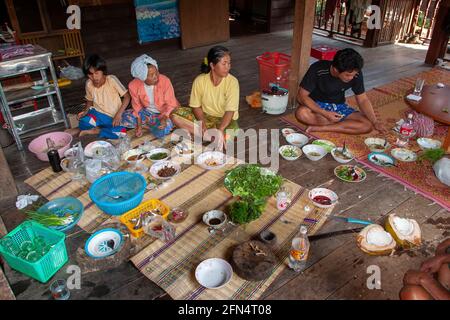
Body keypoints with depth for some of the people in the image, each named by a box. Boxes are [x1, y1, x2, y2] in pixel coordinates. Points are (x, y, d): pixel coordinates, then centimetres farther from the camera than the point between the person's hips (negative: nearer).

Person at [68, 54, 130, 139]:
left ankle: (93, 131, -13)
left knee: (122, 132, -32)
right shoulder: (89, 84, -2)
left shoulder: (112, 80, -14)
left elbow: (127, 97, -11)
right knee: (84, 122, -32)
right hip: (98, 114, 1)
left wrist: (119, 114, -20)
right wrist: (86, 111, -6)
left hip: (113, 117, -1)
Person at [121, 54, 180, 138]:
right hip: (147, 112, 3)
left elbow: (170, 104, -15)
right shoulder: (133, 85, -17)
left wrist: (164, 118, -31)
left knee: (161, 131, -32)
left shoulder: (165, 81, -24)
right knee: (126, 119, -20)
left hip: (165, 112, -3)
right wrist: (139, 125, -12)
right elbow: (137, 106, -3)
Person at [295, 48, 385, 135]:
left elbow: (363, 100, -5)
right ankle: (342, 123, -15)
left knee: (367, 125, -19)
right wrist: (325, 113, -33)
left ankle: (320, 128, -21)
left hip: (338, 107, 3)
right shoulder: (317, 70, -27)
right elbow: (302, 96, -23)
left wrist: (375, 122, -19)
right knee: (301, 113, -38)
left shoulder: (356, 74, -17)